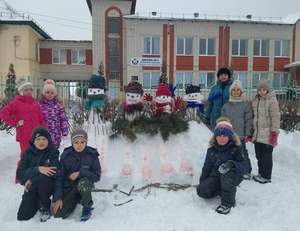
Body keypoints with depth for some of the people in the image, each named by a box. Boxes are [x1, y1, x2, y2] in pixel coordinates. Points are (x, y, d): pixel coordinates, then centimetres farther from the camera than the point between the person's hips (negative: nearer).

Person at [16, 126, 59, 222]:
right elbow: (20, 174, -13)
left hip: (47, 185, -2)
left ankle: (45, 207, -10)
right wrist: (37, 169, -30)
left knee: (43, 178, -35)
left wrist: (31, 180, -21)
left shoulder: (53, 152, -10)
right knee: (22, 216, -9)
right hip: (31, 187, 3)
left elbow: (54, 172, -23)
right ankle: (37, 202, 24)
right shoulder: (28, 153, -3)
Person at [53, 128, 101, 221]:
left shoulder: (92, 155, -12)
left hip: (85, 183, -2)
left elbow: (97, 176, -11)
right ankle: (75, 200, 18)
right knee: (58, 214, -11)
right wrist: (58, 198, -12)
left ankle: (87, 207, -9)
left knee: (83, 183, -37)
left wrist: (80, 173, -25)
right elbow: (59, 176, -7)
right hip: (68, 186, 2)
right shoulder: (66, 155, -10)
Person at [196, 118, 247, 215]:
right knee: (201, 190, -21)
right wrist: (202, 181, 2)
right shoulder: (211, 150, 6)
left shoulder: (236, 149, -6)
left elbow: (243, 167, -16)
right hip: (216, 176, 4)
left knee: (227, 171, -39)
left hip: (232, 177, -4)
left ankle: (227, 203, -28)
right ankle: (223, 190, 8)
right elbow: (207, 167, 11)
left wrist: (231, 164, -36)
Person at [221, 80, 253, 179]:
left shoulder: (246, 104, -2)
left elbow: (249, 120, -3)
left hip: (240, 135, -3)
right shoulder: (226, 106, 7)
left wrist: (248, 134, -7)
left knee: (243, 153, 1)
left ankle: (247, 171, 16)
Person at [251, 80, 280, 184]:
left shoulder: (272, 100, -10)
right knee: (259, 155, 15)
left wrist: (274, 132, -17)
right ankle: (261, 173, 30)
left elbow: (275, 117, -13)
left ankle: (266, 176, 14)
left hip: (267, 135, -6)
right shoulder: (255, 100, 11)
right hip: (257, 134, 7)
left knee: (266, 156, 2)